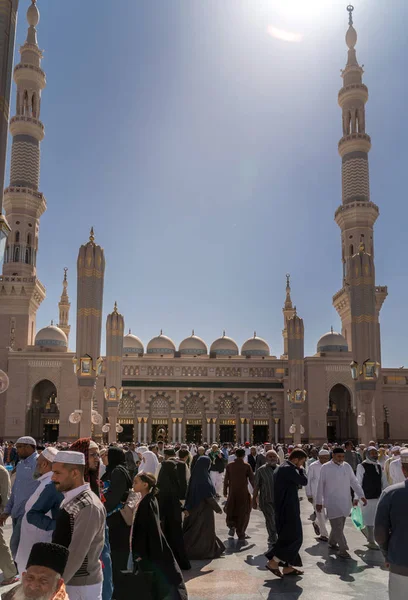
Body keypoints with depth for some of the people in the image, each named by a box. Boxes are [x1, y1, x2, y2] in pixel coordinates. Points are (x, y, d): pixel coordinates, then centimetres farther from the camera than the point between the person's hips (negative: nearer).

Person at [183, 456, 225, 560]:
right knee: (204, 530, 5)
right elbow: (209, 496, -22)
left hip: (195, 507, 8)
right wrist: (218, 508, -11)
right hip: (204, 508, -8)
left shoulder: (195, 476, 2)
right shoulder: (204, 478, -22)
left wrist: (187, 508, 5)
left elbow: (189, 493, 3)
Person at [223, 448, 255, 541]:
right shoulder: (246, 466, -7)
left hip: (232, 492, 2)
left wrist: (225, 491, 11)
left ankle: (232, 525, -4)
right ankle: (241, 534, 11)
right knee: (243, 512, 10)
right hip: (243, 492, -1)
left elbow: (226, 479, 2)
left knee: (231, 510, 19)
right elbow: (252, 479, -5)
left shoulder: (229, 465, -2)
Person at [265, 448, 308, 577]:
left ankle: (288, 566, 21)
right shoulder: (289, 469, -18)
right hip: (288, 510, -11)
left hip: (282, 509, 11)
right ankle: (273, 562, -2)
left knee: (289, 537, 16)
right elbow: (304, 481, -19)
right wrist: (301, 469, -4)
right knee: (294, 537, -5)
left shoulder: (282, 468, 15)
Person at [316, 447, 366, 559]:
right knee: (337, 526, -8)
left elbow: (354, 481, 7)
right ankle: (343, 549, -3)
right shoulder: (326, 468, -8)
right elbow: (321, 485, -3)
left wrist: (361, 495, -3)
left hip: (345, 501, 5)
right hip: (332, 502, -5)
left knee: (339, 525, 16)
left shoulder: (347, 466, 4)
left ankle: (332, 543, 35)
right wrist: (318, 502, 0)